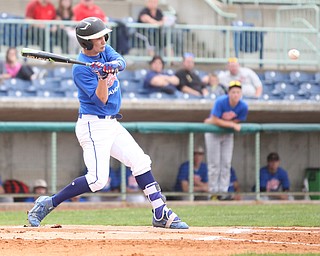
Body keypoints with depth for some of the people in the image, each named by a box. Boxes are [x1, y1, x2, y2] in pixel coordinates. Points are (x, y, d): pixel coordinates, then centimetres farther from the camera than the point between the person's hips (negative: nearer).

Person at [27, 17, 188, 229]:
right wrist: (103, 78, -36)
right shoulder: (81, 68, -16)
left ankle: (161, 214, 9)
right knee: (98, 179, -16)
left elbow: (121, 62, -13)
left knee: (141, 163, 5)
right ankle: (47, 204, -7)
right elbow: (101, 99, -20)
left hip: (112, 124, 9)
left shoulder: (105, 51, 6)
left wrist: (112, 65, -34)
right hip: (93, 126, -9)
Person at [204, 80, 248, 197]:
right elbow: (215, 120, -25)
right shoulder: (220, 102, -26)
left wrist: (221, 122, -14)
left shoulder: (243, 106, -17)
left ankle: (223, 190, 7)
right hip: (213, 134, -3)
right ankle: (213, 191, 1)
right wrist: (232, 124, -25)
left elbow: (237, 122, -8)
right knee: (214, 164, -4)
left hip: (228, 135, 4)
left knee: (226, 164, 2)